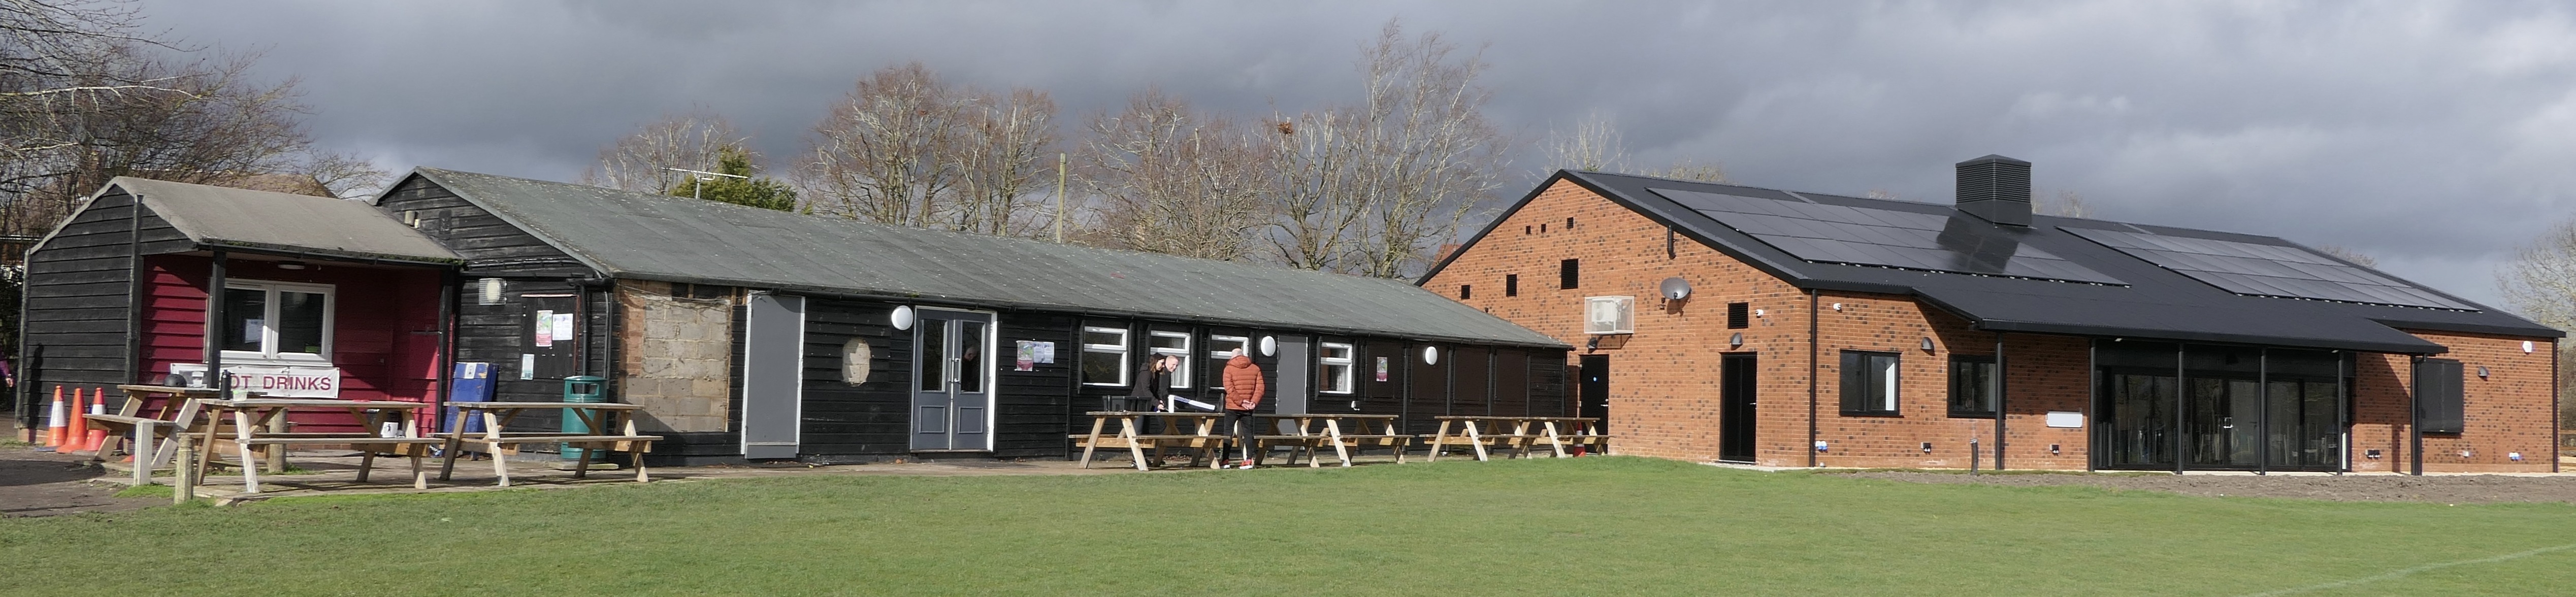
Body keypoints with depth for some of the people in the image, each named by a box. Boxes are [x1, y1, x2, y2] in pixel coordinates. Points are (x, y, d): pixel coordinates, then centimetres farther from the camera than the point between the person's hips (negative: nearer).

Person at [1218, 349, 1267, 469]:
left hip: (1232, 407, -3)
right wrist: (1254, 402, -8)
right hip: (1248, 409, 3)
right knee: (1248, 432, 8)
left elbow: (1229, 388, -13)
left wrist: (1240, 401, -13)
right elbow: (1260, 387, -1)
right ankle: (1249, 460, 2)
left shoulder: (1229, 369, -3)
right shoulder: (1255, 369, 7)